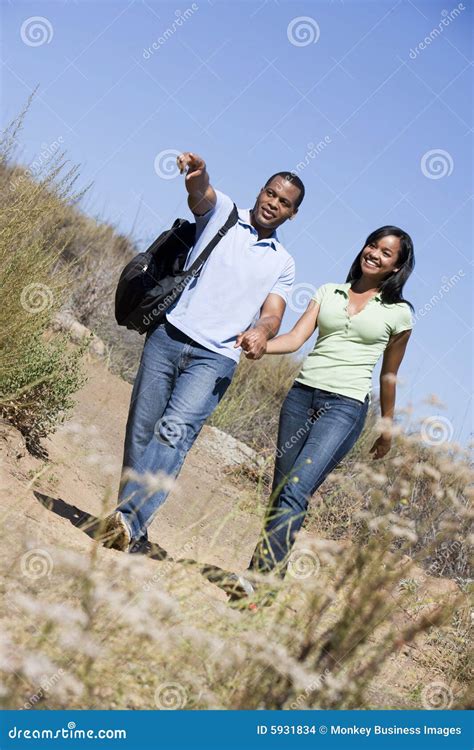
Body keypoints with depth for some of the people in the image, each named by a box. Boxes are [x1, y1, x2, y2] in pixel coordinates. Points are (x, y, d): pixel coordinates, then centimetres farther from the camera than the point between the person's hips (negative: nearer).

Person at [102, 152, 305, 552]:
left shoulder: (283, 264, 17)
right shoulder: (222, 211, 11)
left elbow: (272, 313, 4)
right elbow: (202, 195, -12)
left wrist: (261, 331, -21)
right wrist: (197, 175, -38)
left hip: (215, 358, 0)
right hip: (170, 335, 0)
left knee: (175, 431, -20)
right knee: (141, 429, 0)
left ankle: (128, 521, -28)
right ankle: (133, 530, 9)